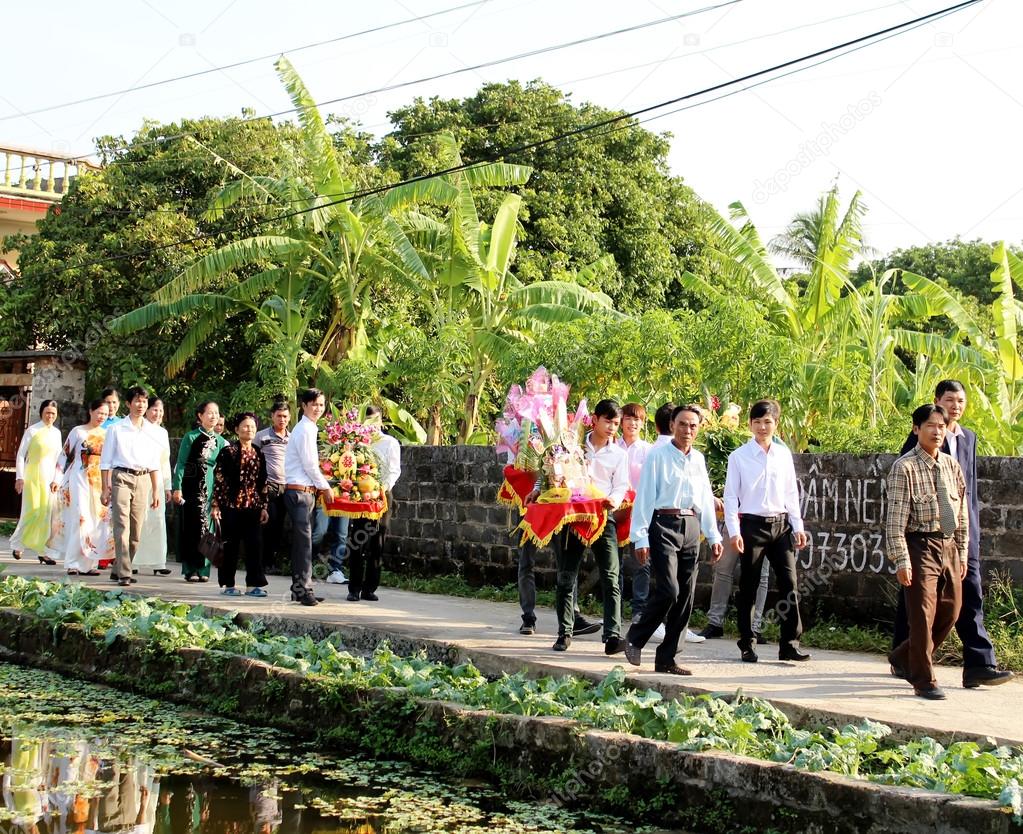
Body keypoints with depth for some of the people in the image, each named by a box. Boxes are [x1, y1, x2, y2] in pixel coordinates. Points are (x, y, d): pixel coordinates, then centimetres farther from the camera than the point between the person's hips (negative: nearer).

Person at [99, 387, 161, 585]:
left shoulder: (152, 432, 12)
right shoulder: (116, 429, 2)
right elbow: (106, 461, 3)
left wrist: (156, 491, 14)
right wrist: (106, 488, -3)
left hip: (143, 480, 4)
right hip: (121, 478, -4)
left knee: (136, 532, 5)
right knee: (122, 528, -11)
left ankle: (118, 569, 17)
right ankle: (124, 574, -13)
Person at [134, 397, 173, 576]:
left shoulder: (163, 432, 18)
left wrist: (167, 486, 17)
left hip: (158, 481, 5)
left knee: (158, 520, 1)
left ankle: (158, 563, 2)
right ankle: (131, 562, 2)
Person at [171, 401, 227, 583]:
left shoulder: (220, 441, 11)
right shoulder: (191, 437, -1)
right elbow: (181, 463, -2)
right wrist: (177, 488, -9)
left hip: (211, 487, 4)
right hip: (192, 486, -4)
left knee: (206, 527, 4)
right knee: (191, 527, -3)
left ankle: (203, 569, 10)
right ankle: (190, 569, 3)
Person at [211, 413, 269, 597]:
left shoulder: (259, 454, 11)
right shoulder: (228, 452, -3)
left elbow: (263, 483, 13)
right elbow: (218, 480, -5)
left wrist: (264, 507, 10)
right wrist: (216, 505, -9)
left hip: (252, 505, 4)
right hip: (231, 505, -4)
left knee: (255, 544, 0)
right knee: (230, 545, 1)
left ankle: (253, 584, 6)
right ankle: (227, 584, 10)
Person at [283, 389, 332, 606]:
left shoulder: (308, 429, 18)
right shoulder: (305, 430, -12)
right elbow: (310, 465, -14)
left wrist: (320, 487, 16)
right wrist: (325, 487, -4)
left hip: (305, 491, 10)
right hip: (299, 491, -10)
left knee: (302, 541, 11)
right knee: (304, 541, -10)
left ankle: (301, 589, 15)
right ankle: (302, 589, -10)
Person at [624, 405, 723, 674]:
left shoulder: (698, 459, 15)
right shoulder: (658, 456, -3)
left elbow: (706, 498, 20)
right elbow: (645, 496, -6)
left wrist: (713, 535, 16)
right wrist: (641, 537, -11)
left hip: (691, 527, 6)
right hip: (664, 525, -6)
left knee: (685, 597, 4)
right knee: (668, 589, -16)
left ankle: (666, 659, 11)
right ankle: (635, 639, 6)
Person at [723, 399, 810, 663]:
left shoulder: (784, 454, 6)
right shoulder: (739, 456, -3)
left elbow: (791, 493, 11)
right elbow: (731, 496, -4)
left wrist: (797, 527, 8)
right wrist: (734, 531, -11)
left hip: (780, 524, 3)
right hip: (752, 524, -3)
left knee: (789, 583, -3)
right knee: (748, 587, 5)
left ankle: (789, 644, 3)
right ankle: (746, 645, 14)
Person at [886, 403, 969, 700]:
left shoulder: (952, 465, 9)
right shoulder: (905, 467, -11)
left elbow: (962, 513, 14)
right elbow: (896, 518, -14)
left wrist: (963, 553, 11)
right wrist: (901, 560, -18)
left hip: (949, 545, 7)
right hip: (921, 545, -7)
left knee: (950, 612, 13)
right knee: (923, 615, -4)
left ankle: (904, 658, 32)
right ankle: (924, 681, 9)